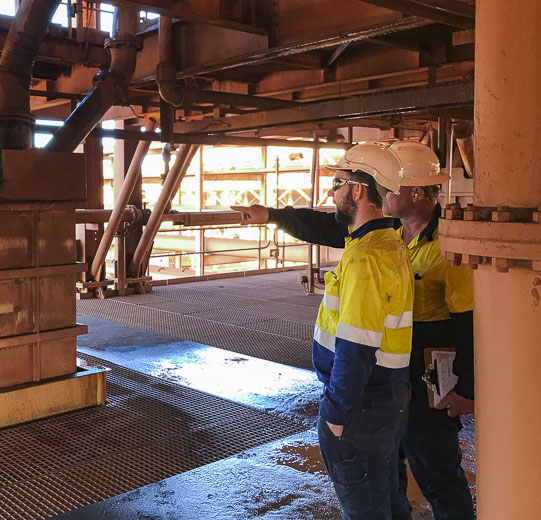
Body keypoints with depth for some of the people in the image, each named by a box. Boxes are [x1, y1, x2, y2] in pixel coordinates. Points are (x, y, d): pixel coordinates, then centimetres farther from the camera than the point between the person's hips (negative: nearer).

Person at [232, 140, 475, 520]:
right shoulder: (386, 229, 2)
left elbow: (471, 319, -19)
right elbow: (328, 228, 11)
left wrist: (468, 390, -17)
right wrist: (271, 215, 12)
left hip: (427, 383, -8)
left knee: (437, 474, 7)